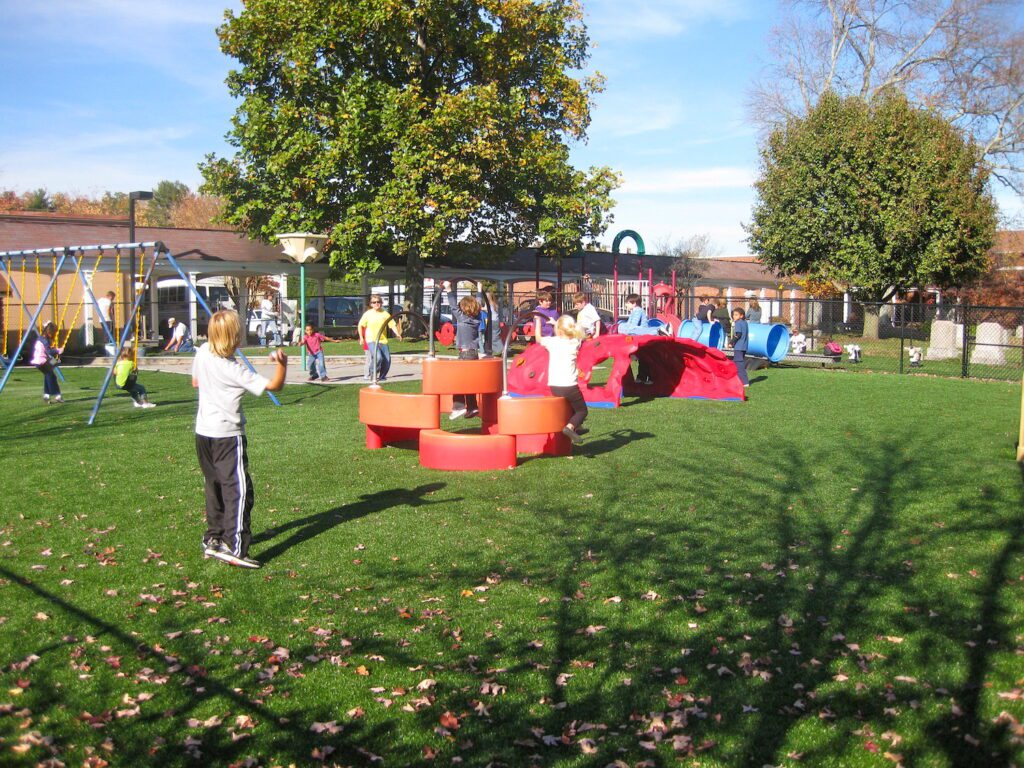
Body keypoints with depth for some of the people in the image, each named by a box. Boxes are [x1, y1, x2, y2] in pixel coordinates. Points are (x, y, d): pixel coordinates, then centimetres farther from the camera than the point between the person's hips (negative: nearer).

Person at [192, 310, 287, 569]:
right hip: (227, 435, -8)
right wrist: (282, 363, -11)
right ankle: (234, 548, -15)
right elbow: (274, 385, -19)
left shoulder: (202, 353, 2)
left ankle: (213, 539, 26)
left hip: (203, 431, 8)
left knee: (215, 485, 18)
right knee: (238, 489, -8)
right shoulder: (234, 370, -19)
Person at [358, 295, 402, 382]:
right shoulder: (368, 314, 0)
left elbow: (392, 325, 1)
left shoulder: (385, 314, 4)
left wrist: (397, 334, -16)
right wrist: (361, 337, 5)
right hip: (371, 340, -3)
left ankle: (382, 376, 24)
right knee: (378, 357, -24)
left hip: (383, 340, 4)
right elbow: (360, 325, 9)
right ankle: (373, 373, 3)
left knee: (387, 360, 1)